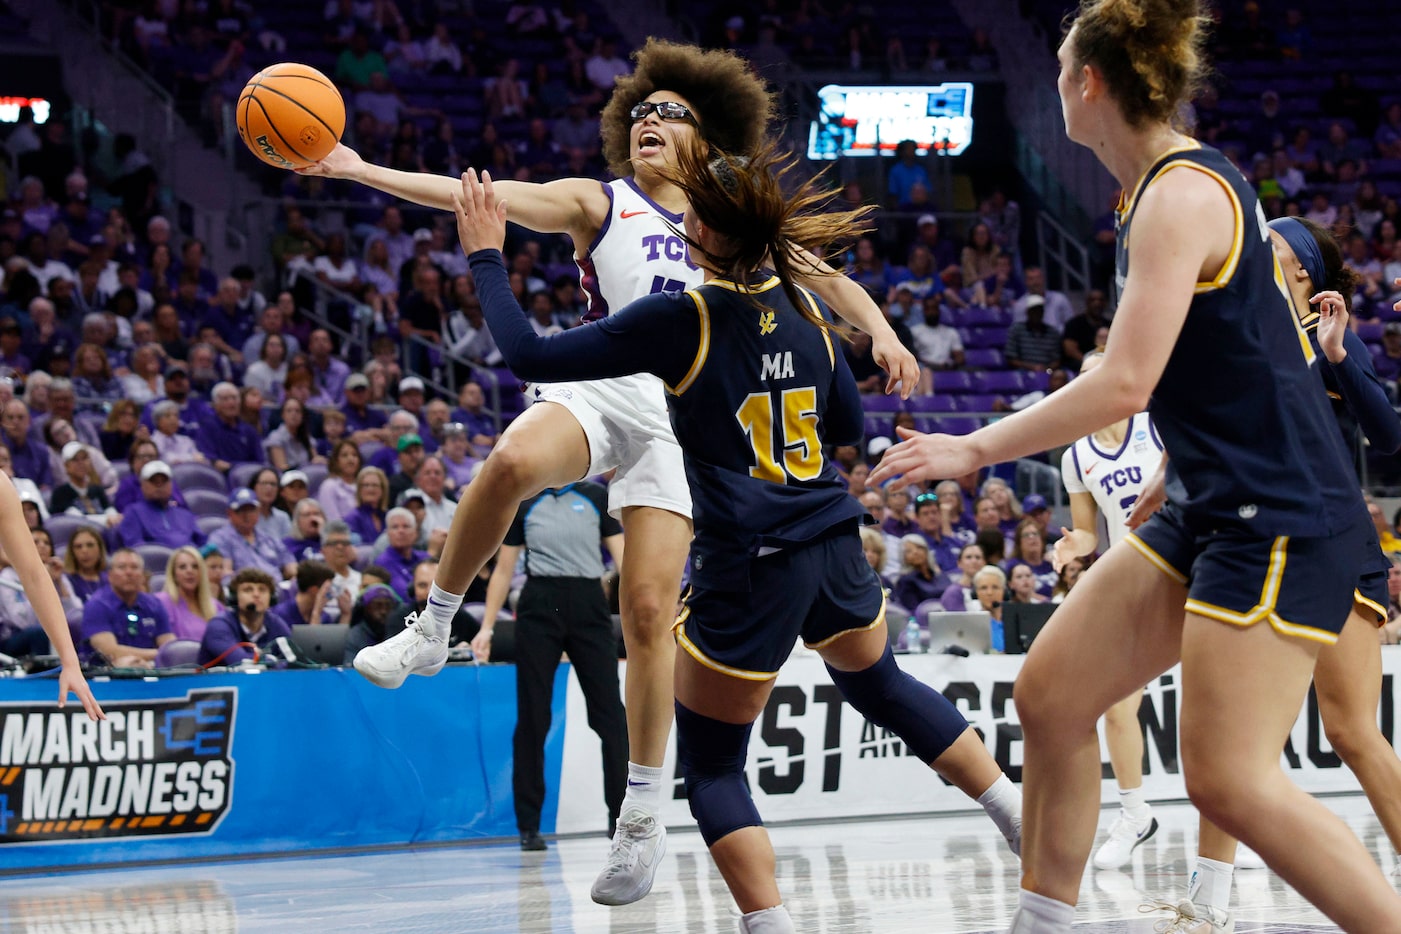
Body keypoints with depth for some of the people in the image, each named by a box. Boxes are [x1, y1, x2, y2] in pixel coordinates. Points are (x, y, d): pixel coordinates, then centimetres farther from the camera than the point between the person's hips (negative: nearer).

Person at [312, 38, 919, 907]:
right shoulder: (597, 204, 10)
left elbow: (827, 280, 23)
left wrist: (881, 332, 2)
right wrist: (366, 172, -15)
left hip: (681, 419, 1)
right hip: (596, 389, -1)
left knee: (649, 609, -8)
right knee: (512, 463, -37)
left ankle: (644, 810, 3)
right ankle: (432, 630, -18)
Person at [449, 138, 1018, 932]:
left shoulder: (680, 319, -14)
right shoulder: (803, 309, 3)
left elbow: (531, 355, -11)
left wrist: (487, 255, 1)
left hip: (748, 569, -6)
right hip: (835, 545, 6)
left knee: (710, 763, 5)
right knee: (880, 684, 32)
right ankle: (1018, 812, 33)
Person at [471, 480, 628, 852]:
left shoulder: (598, 498, 9)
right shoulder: (523, 504, 9)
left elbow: (624, 559, 7)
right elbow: (503, 570, 12)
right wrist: (486, 627, 6)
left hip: (589, 606, 0)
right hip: (539, 608, 0)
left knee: (609, 713, -3)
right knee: (533, 717, 1)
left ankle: (622, 817, 4)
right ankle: (529, 825, 7)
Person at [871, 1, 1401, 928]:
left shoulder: (1180, 197, -16)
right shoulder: (1196, 183, 13)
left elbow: (1124, 383, -23)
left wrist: (975, 449, -16)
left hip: (1279, 522, -10)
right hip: (1213, 512, 10)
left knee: (1230, 780, -14)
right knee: (1051, 694, 8)